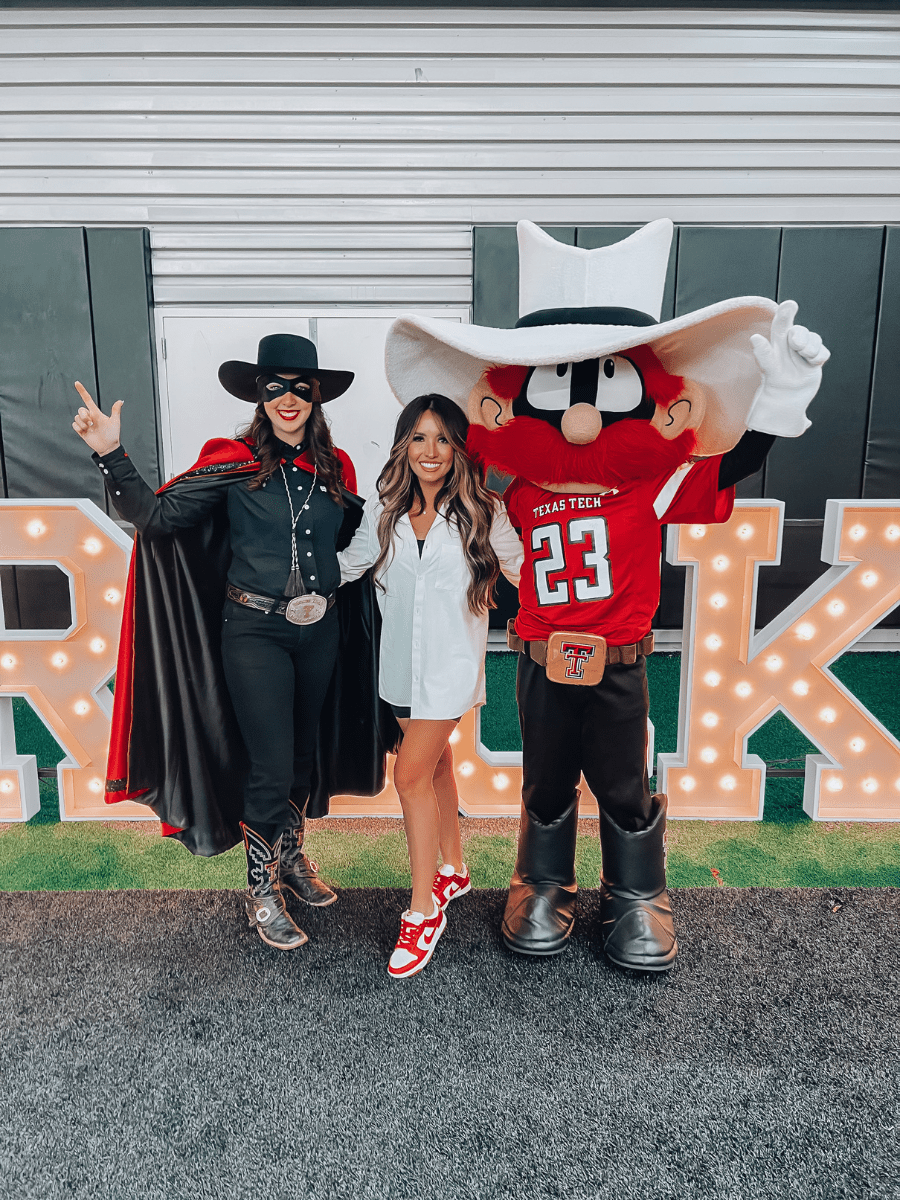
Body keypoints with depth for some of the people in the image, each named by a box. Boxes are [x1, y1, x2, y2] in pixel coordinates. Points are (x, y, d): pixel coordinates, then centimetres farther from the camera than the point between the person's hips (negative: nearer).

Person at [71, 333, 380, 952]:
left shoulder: (337, 468, 4)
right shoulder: (233, 462, -7)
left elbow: (353, 543, 18)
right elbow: (156, 516, -14)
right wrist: (112, 455, -23)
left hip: (320, 629, 4)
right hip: (254, 631, -4)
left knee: (304, 754, 18)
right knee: (272, 768, -2)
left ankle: (291, 857, 41)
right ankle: (262, 889, 21)